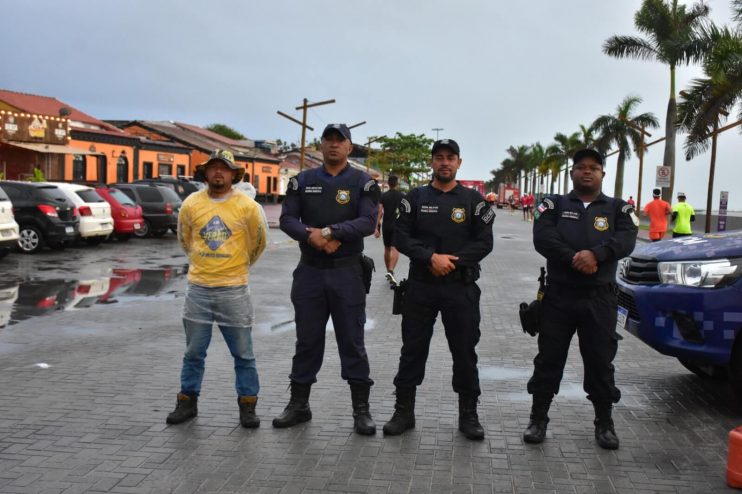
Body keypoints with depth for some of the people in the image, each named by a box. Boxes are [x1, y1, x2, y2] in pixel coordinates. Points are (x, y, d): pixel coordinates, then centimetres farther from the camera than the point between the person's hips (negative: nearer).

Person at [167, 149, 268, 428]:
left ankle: (247, 405, 18)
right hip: (198, 289, 2)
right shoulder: (191, 203, 0)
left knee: (243, 354, 6)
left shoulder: (247, 206, -6)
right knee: (194, 352, 12)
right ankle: (187, 402, 26)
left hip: (234, 290, -2)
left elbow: (258, 242, 9)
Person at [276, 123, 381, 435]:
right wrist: (311, 236, -19)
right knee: (307, 340, 11)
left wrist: (330, 231, -22)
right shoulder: (302, 181, 8)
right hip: (309, 270, 3)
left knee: (352, 342, 3)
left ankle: (361, 409, 13)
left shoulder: (363, 183, 0)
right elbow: (287, 219, 0)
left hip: (347, 272, -2)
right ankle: (299, 405, 24)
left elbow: (368, 222, -12)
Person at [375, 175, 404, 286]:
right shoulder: (402, 196, 0)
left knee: (387, 249, 16)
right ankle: (391, 271, -28)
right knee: (395, 249, -8)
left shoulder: (383, 196, 1)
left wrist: (377, 228, -6)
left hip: (386, 225, 2)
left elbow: (380, 212, -6)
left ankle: (388, 272, 26)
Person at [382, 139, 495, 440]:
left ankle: (468, 415, 19)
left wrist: (454, 261, -16)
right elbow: (401, 237, -3)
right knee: (412, 350, 7)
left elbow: (484, 242, -3)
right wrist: (431, 258, -17)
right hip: (420, 286, 1)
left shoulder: (473, 200, 3)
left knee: (465, 352, 6)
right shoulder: (415, 198, 6)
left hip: (461, 288, -1)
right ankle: (404, 412, 18)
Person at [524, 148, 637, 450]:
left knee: (600, 361, 7)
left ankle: (604, 423, 21)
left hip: (599, 298, 1)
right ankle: (538, 419, 16)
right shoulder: (554, 205, 7)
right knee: (549, 358, 5)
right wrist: (573, 260, -21)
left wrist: (596, 253, -26)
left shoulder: (618, 208, 9)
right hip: (558, 295, 0)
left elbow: (626, 240, -8)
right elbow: (542, 238, -9)